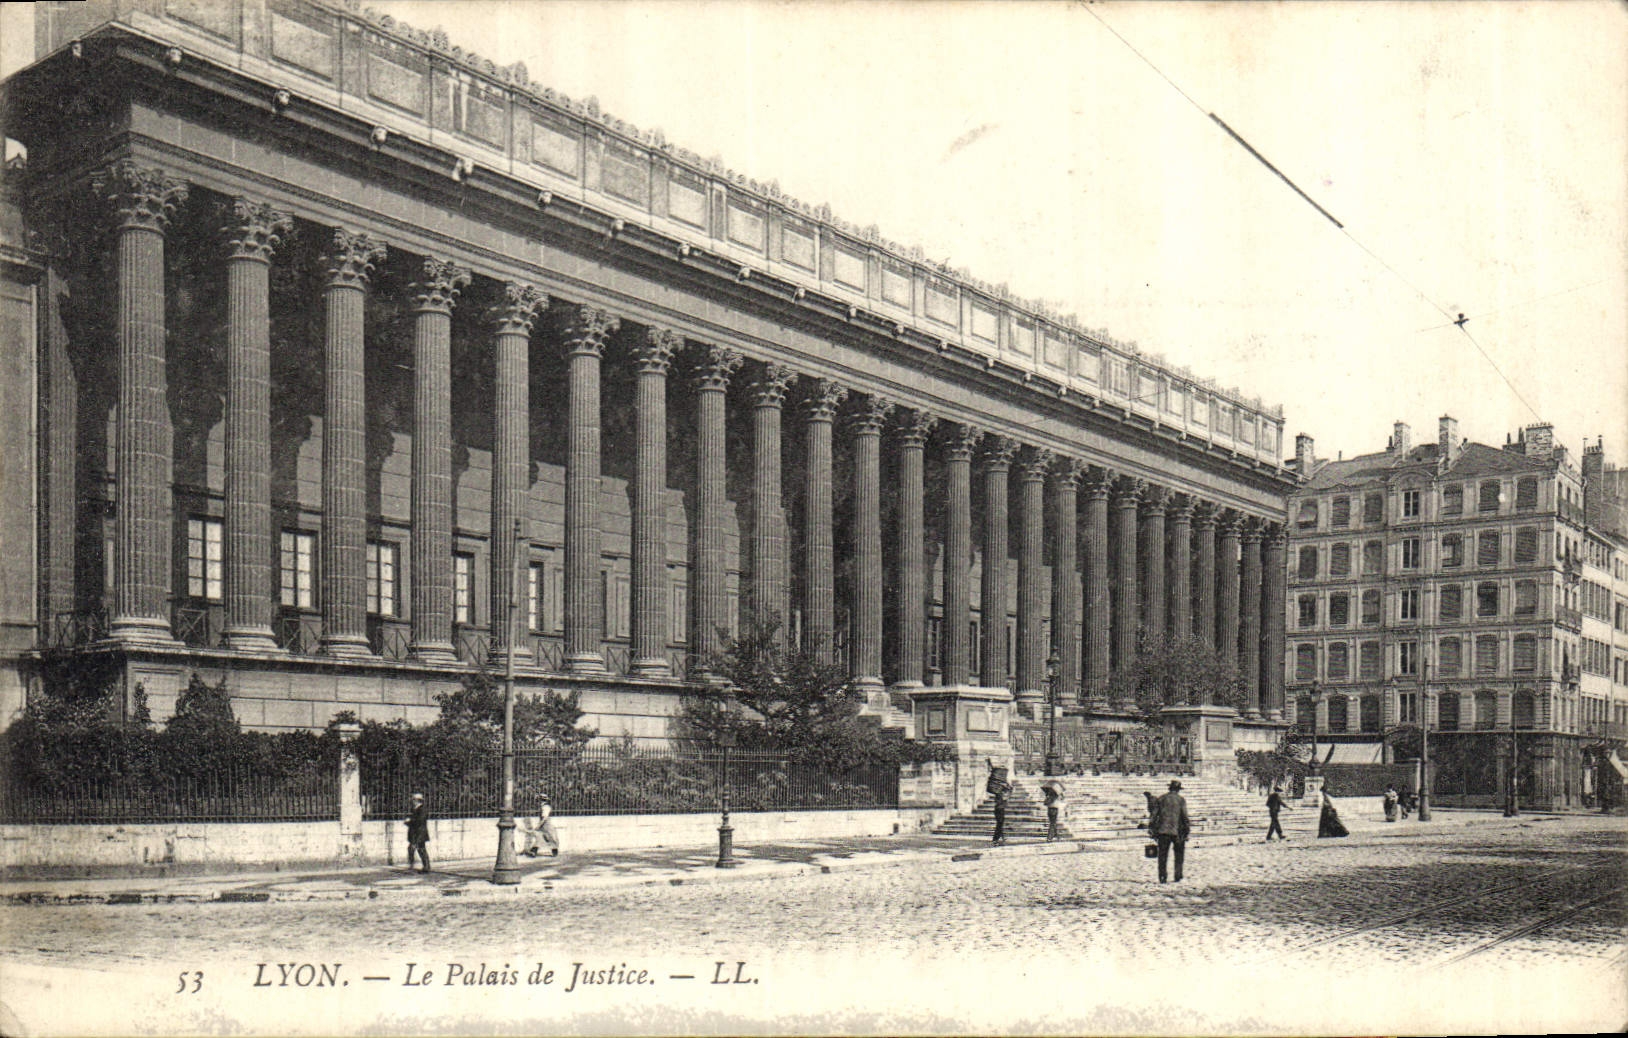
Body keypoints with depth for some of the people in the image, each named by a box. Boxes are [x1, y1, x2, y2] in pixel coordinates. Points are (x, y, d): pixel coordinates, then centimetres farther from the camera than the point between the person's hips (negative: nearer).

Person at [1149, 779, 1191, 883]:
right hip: (1177, 831, -2)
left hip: (1163, 831, 2)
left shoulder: (1161, 798, 8)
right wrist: (1187, 828, 0)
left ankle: (1162, 877, -1)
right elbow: (1184, 816, -5)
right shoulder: (1181, 800, 1)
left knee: (1162, 855, 4)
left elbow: (1154, 814, 6)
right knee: (1179, 855, 13)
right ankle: (1178, 876, 9)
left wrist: (1151, 828, 11)